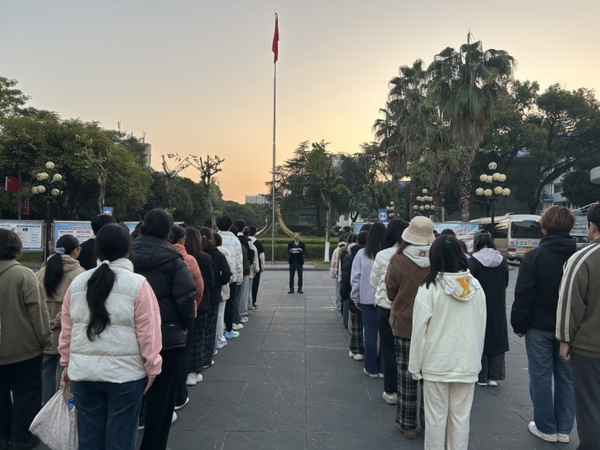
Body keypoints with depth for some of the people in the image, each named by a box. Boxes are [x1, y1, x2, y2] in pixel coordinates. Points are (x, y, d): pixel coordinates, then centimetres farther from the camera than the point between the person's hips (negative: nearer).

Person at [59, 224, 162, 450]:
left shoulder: (76, 283, 2)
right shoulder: (137, 284, -11)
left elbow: (67, 330, 8)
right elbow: (148, 332, -11)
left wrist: (67, 364, 20)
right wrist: (152, 369, -1)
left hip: (83, 372, 4)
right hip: (125, 372, -4)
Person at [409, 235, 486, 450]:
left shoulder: (429, 289, -14)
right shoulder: (476, 288, -2)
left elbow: (419, 331, -11)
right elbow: (481, 328, 6)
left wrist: (415, 366, 0)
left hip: (436, 364, -3)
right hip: (467, 364, 3)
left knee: (436, 417, 9)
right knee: (461, 418, 14)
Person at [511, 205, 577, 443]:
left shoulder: (534, 256, -13)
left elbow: (523, 296, -13)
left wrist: (519, 325, -2)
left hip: (540, 327, -4)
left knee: (541, 377, 8)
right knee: (566, 377, 14)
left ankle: (547, 428, 18)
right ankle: (564, 430, 23)